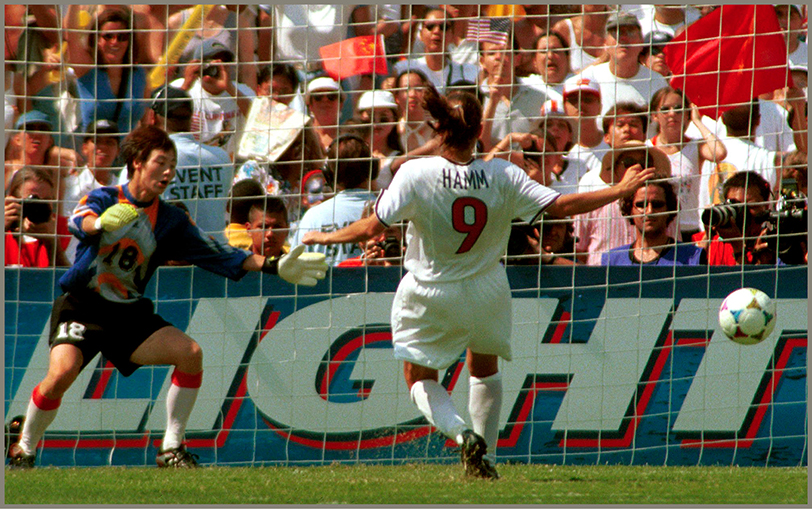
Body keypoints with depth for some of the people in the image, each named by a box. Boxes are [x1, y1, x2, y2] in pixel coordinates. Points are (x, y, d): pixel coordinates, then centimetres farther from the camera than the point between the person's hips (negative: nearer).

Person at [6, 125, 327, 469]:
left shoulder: (170, 220, 5)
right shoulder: (104, 199, -8)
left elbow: (215, 254, 8)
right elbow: (79, 222, -30)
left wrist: (273, 266, 0)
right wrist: (101, 223, -55)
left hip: (130, 312, 5)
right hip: (82, 305, -5)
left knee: (190, 353, -15)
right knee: (62, 370, -28)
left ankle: (172, 449, -3)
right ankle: (24, 450, -4)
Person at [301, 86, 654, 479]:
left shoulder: (416, 174, -20)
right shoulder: (502, 176, -14)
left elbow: (372, 227, -19)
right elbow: (562, 206, -14)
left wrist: (327, 238, -1)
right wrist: (621, 191, -1)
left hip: (430, 295, -3)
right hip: (487, 293, 3)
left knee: (419, 377, 13)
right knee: (485, 366, 28)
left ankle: (461, 432, -14)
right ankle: (486, 456, 28)